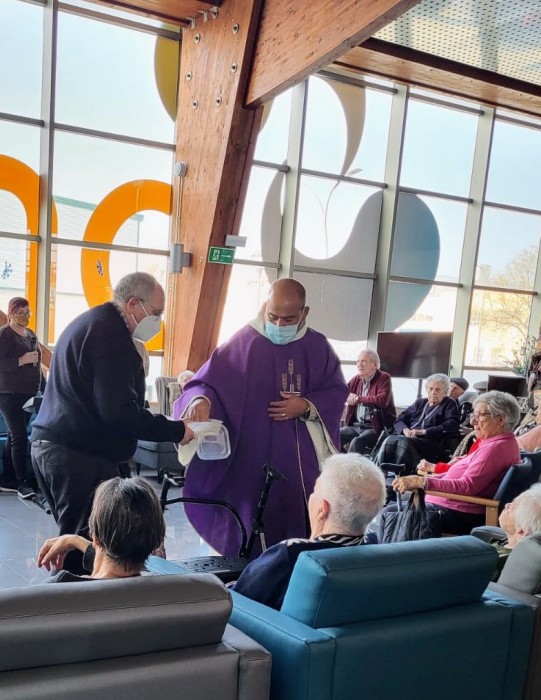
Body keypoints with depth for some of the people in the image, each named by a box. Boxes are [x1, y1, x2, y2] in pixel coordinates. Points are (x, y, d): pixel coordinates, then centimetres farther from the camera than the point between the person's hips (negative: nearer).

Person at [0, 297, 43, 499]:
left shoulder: (31, 334, 15)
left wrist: (43, 387, 20)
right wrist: (21, 360, -23)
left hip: (29, 393, 7)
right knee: (20, 437, -10)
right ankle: (22, 482, -6)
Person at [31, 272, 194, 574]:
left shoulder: (89, 322, 17)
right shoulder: (111, 335, -16)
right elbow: (119, 411, -23)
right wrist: (175, 430, -15)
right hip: (82, 455, -10)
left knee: (74, 537, 18)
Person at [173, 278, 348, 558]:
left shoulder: (318, 347, 5)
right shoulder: (242, 343, -5)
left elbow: (337, 391, 9)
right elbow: (208, 381, -10)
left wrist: (307, 406, -10)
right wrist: (200, 399, -33)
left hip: (301, 460, 3)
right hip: (251, 458, -2)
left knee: (296, 527, 4)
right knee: (248, 534, 1)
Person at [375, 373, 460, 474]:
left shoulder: (449, 405, 16)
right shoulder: (419, 403, 29)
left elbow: (451, 426, -3)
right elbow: (399, 420, 22)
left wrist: (423, 431, -11)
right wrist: (405, 430, -3)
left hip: (429, 441, -4)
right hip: (408, 437, 4)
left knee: (405, 442, -37)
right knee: (390, 440, -31)